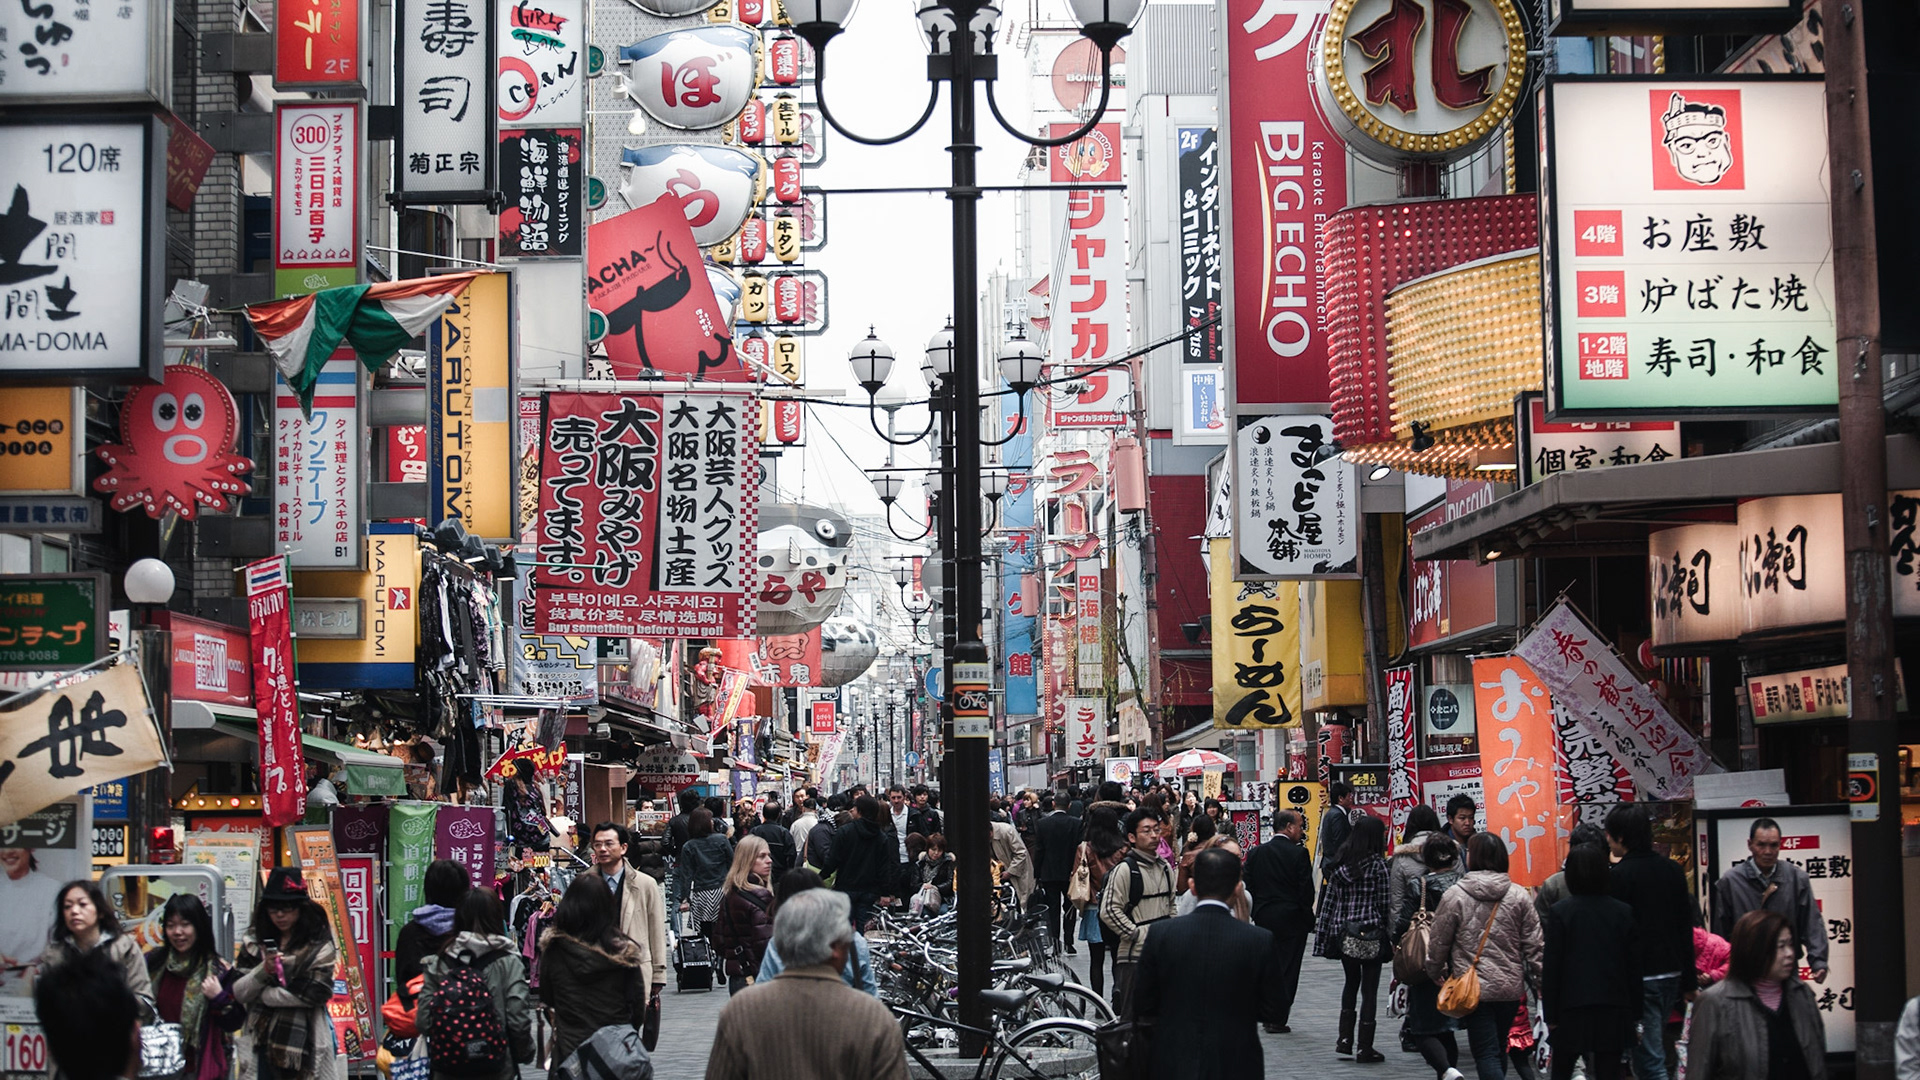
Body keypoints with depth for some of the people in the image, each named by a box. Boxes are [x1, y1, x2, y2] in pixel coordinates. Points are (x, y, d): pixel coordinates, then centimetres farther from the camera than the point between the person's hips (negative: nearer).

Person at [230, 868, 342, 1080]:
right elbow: (238, 992, 5)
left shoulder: (319, 945, -2)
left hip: (303, 1044, -4)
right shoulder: (254, 942, 10)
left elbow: (314, 993, -13)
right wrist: (264, 970, -13)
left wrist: (263, 994, -5)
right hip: (260, 1042, 4)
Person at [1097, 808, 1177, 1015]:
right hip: (1134, 954, -7)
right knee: (1133, 1016, -4)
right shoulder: (1124, 869, -10)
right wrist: (1139, 935, -16)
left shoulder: (1165, 868, 13)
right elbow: (1109, 911, -16)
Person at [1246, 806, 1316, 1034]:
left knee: (1267, 967, 13)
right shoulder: (1298, 854, -11)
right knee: (1287, 970, 2)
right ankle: (1278, 1020, 2)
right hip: (1292, 920, -4)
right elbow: (1306, 890, -11)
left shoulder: (1256, 853, 3)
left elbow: (1249, 887, 5)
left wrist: (1256, 914, 15)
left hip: (1264, 919, 4)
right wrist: (1308, 919, -1)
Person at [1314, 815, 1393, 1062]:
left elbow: (1329, 901, 3)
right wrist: (1390, 936, -1)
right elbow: (1385, 904, -9)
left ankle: (1345, 1039, 16)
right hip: (1371, 934, -4)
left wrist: (1324, 935, 7)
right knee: (1369, 990, 3)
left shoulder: (1341, 864, 3)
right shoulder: (1378, 865, -9)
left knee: (1351, 982, 22)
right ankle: (1364, 1048, 5)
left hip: (1344, 933, 4)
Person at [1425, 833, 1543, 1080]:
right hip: (1511, 988, 4)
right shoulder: (1519, 896, 0)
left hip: (1474, 989, -4)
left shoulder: (1454, 896, -8)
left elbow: (1438, 943, -1)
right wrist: (1541, 983, 10)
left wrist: (1436, 974, 17)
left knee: (1486, 1054, -3)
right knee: (1499, 1048, 19)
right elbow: (1534, 946, 1)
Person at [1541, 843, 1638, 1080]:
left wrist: (1550, 1015, -1)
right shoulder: (1623, 912, 1)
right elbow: (1632, 965, 4)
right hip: (1613, 1010, 2)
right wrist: (1634, 1014, 11)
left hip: (1572, 1009, -2)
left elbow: (1551, 967, -6)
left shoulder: (1559, 912, -7)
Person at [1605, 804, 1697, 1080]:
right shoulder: (1673, 869, 8)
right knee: (1655, 1049, 19)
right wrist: (1688, 980, 17)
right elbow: (1686, 928, 12)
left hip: (1640, 975, -7)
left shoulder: (1619, 875, -13)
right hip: (1672, 973, 7)